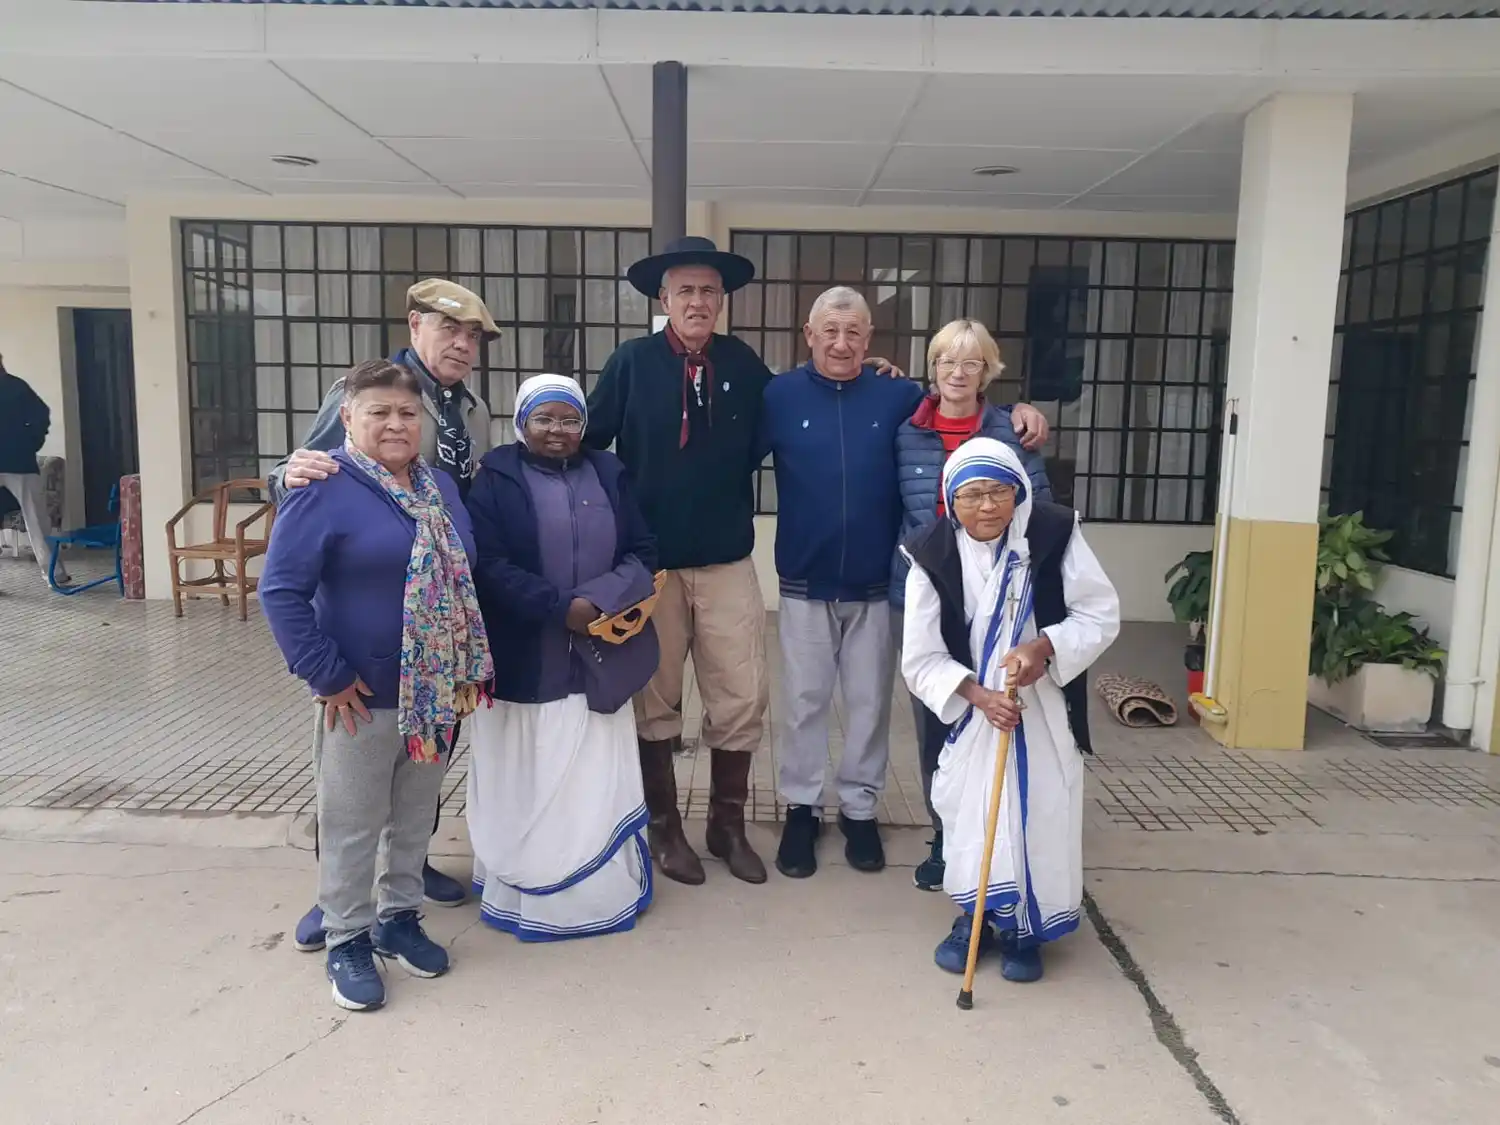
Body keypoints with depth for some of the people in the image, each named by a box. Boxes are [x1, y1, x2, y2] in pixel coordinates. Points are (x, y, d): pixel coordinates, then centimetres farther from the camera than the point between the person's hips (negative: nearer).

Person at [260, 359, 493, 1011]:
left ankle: (400, 916, 37)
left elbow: (464, 579, 14)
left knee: (416, 816, 19)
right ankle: (348, 940, 27)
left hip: (436, 690, 6)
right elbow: (281, 590, -16)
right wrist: (327, 675, -18)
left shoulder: (439, 487, 8)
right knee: (353, 825, 9)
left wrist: (472, 667, 9)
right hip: (364, 695, -6)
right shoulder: (325, 489, -13)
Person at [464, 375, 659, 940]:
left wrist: (602, 600, -14)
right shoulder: (494, 479, -1)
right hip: (525, 661, -3)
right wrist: (561, 607, -19)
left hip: (599, 657, 3)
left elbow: (642, 553, 4)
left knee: (597, 779, 9)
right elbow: (488, 565, -11)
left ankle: (602, 889, 25)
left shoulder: (607, 473, 10)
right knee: (528, 781, 5)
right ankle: (527, 891, 20)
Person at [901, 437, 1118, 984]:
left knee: (1040, 814, 2)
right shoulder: (931, 554, -13)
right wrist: (978, 695, -24)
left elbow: (1101, 614, -7)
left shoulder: (1054, 534, -13)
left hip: (1043, 709, 0)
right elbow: (920, 658, -11)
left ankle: (1025, 928, 23)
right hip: (969, 710, 0)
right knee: (967, 810, 3)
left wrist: (1044, 646, -24)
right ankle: (974, 916, 27)